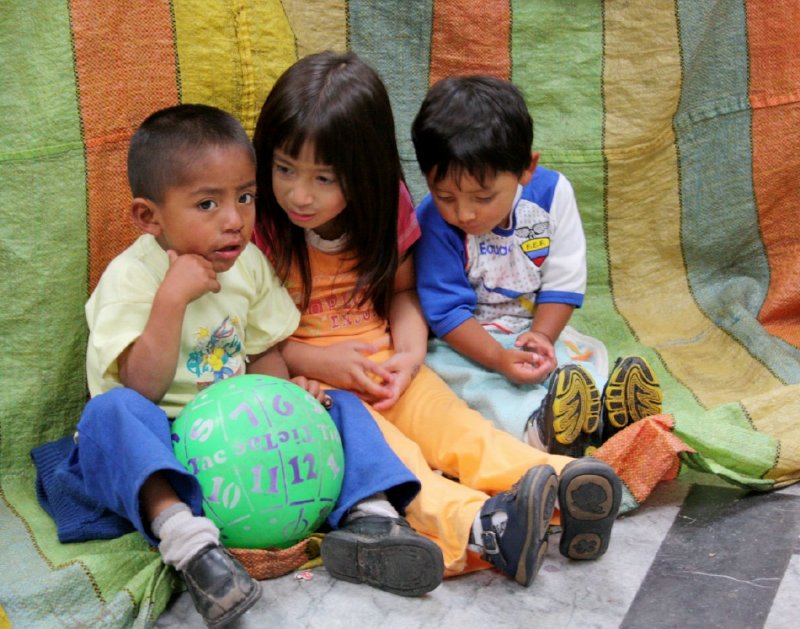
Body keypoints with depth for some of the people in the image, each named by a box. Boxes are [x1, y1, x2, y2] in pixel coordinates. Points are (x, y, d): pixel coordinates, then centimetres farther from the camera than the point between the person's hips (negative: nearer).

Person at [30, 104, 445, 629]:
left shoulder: (249, 263, 3)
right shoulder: (130, 278, -13)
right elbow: (143, 390, -22)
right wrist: (173, 296, -29)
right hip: (160, 444, -5)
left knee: (337, 402, -9)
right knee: (112, 410, -35)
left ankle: (369, 514, -28)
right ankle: (185, 536, -51)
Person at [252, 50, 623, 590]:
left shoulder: (385, 209, 1)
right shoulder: (260, 227, -10)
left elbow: (402, 291, 11)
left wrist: (410, 352, -9)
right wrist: (317, 360, -18)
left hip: (383, 362, 4)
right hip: (306, 378, -4)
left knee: (448, 418, -22)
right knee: (378, 446, -31)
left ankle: (556, 482, -42)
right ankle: (477, 525, -54)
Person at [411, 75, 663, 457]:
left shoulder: (551, 193, -11)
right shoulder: (434, 221, -18)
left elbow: (564, 282, -5)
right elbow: (447, 310, -19)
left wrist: (541, 336, -20)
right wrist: (501, 359, -32)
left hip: (533, 330, 4)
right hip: (465, 341, -3)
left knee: (585, 355, -20)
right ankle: (537, 430, -54)